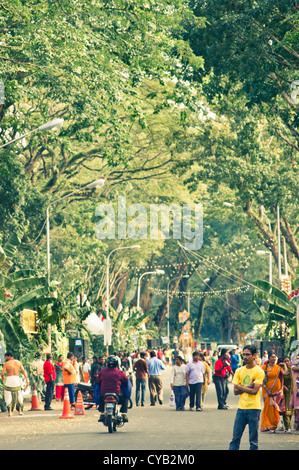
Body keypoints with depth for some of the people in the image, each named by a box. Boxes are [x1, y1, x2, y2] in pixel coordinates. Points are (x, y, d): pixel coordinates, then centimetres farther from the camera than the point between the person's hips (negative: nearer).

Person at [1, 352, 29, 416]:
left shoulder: (6, 363, -5)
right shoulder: (18, 362, 4)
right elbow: (23, 371, -2)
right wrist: (27, 380, -3)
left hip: (9, 380, -3)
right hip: (17, 379, 3)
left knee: (8, 396, 6)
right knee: (19, 396, 17)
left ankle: (10, 412, -1)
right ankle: (20, 410, 12)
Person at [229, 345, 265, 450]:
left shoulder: (259, 371, -5)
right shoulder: (239, 371, 9)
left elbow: (254, 391, -14)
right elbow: (235, 391, 4)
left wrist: (240, 387, -4)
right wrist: (248, 387, -10)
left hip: (254, 408, -4)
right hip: (241, 407, 4)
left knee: (253, 440, 1)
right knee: (235, 437, 2)